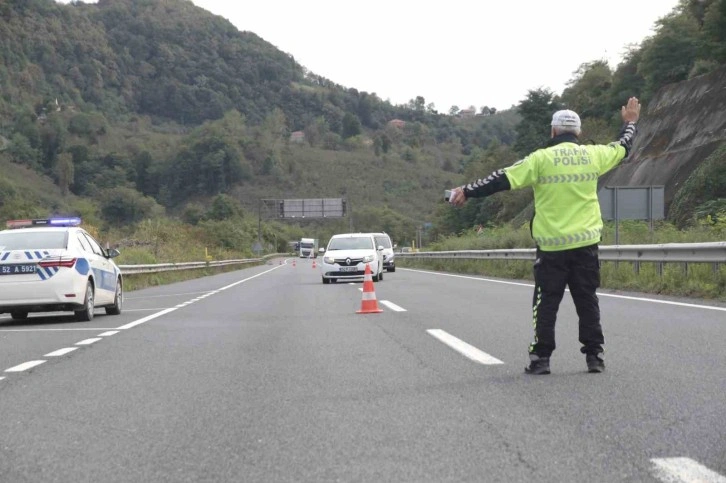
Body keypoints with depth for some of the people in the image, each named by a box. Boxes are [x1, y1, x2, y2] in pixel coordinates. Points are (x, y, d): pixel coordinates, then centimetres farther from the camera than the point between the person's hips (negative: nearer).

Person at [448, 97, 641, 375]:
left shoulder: (542, 158, -7)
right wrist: (630, 123, 43)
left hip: (551, 245, -3)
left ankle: (541, 358, 3)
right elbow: (622, 148, 23)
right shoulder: (592, 155, 4)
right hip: (586, 243, 3)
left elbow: (504, 179, -9)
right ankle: (594, 356, 10)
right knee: (587, 301, 10)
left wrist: (467, 192, -2)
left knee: (546, 303, 5)